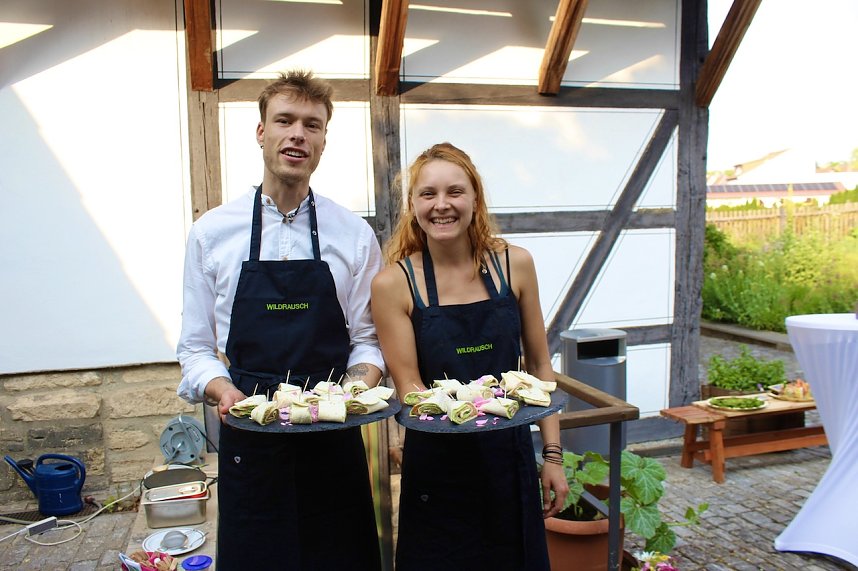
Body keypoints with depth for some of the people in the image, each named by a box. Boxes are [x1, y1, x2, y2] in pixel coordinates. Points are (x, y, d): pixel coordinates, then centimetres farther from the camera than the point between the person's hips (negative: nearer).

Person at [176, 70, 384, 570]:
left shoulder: (355, 234, 2)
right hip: (249, 441, 0)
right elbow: (196, 347, 4)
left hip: (335, 441, 1)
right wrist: (223, 391, -15)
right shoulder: (212, 233, 2)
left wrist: (363, 381, -15)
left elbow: (367, 338, 5)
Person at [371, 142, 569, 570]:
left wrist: (553, 454, 3)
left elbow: (539, 366, 5)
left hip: (510, 458, 3)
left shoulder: (515, 265, -3)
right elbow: (408, 386, -7)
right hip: (437, 468, -2)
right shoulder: (394, 283, -10)